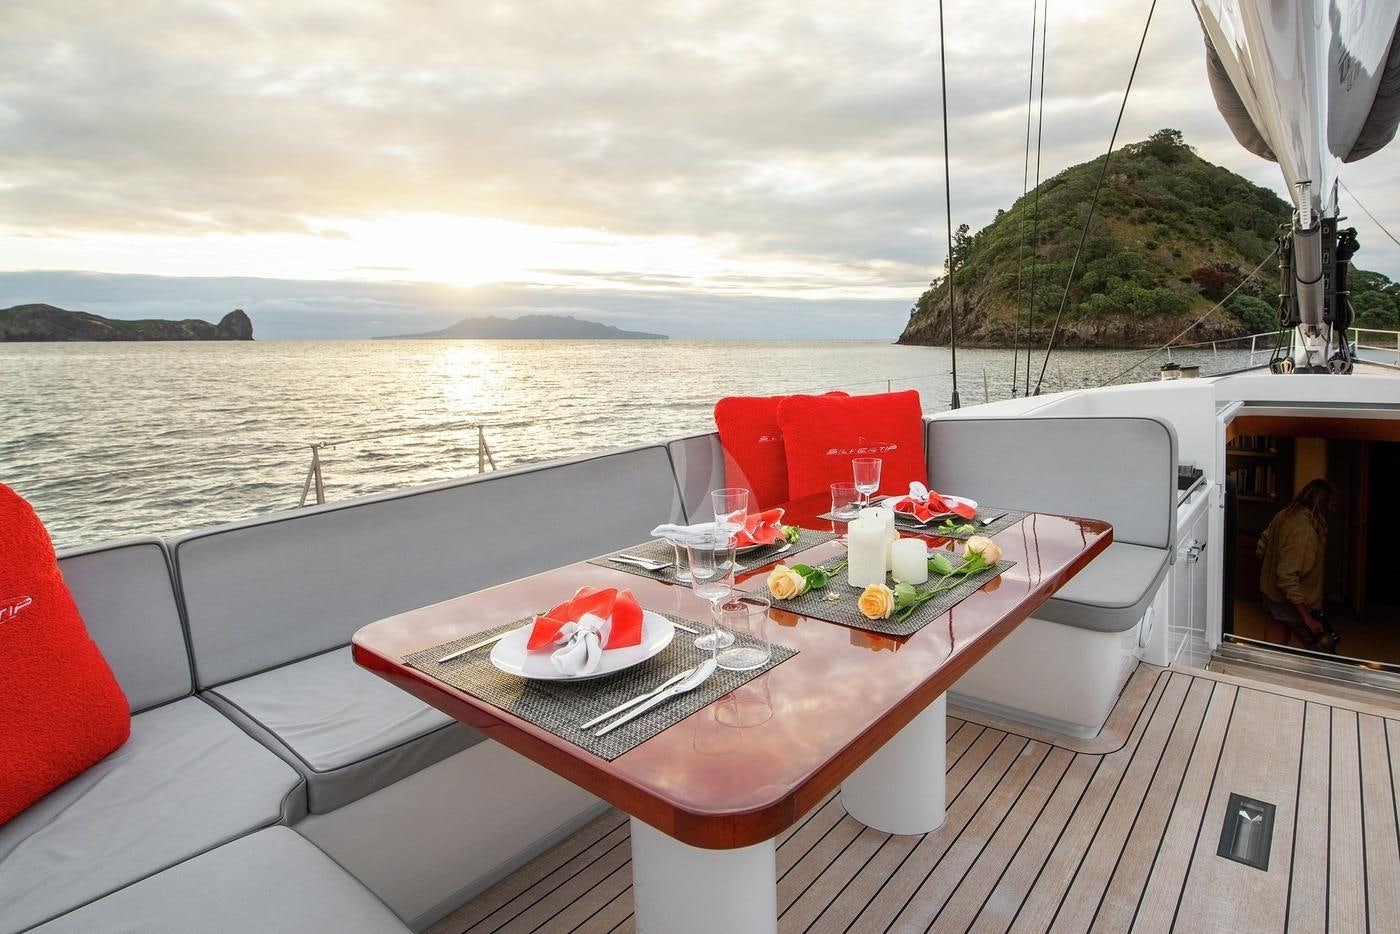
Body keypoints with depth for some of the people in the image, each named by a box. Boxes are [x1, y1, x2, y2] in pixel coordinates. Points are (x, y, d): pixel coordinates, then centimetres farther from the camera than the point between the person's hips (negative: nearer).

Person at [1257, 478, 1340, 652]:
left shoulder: (1284, 515, -2)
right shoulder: (1305, 530, -26)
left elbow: (1262, 548, 11)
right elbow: (1287, 577, -29)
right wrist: (1307, 617, -27)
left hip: (1271, 594, 9)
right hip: (1292, 603, -9)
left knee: (1276, 648, 16)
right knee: (1324, 649, 6)